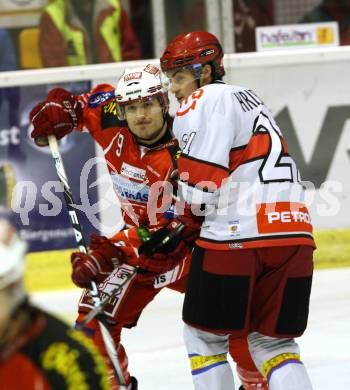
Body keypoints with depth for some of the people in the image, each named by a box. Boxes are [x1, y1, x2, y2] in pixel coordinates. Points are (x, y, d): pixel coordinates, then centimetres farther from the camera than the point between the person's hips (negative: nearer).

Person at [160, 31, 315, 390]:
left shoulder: (204, 101, -2)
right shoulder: (246, 97, 26)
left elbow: (200, 179, -13)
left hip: (237, 236, -8)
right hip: (294, 234, 8)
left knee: (205, 336, 8)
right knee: (273, 342, 13)